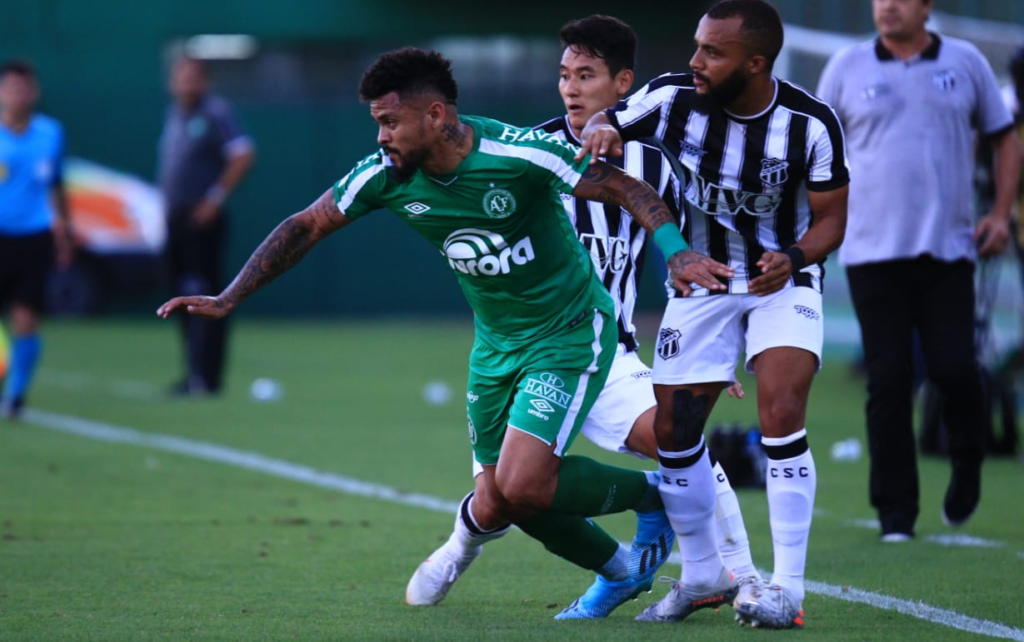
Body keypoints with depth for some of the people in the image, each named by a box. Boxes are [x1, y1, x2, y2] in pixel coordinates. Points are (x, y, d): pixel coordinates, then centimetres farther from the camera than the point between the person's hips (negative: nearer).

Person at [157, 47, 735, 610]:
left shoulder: (519, 154, -25)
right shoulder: (386, 176, -10)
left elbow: (628, 191, -18)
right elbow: (306, 227, 1)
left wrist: (677, 251, -34)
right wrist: (227, 300, -3)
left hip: (569, 332, -7)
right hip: (496, 345, 7)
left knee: (522, 487, -22)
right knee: (498, 503, 5)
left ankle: (653, 492, 5)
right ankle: (622, 571, 29)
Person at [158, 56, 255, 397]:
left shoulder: (216, 112, -7)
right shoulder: (173, 114, 16)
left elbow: (243, 156, -14)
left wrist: (215, 198, -15)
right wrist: (168, 202, 15)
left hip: (202, 218, -8)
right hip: (176, 216, 8)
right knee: (184, 298, 9)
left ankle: (205, 376, -13)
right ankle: (194, 374, 14)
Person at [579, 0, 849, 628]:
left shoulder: (811, 124, -20)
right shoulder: (673, 98, -17)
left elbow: (831, 217, -10)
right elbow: (603, 123, 1)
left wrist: (793, 259, -31)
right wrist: (600, 134, -24)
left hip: (784, 277, -3)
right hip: (702, 281, 3)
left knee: (781, 414, -22)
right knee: (673, 431, 2)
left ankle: (788, 587, -14)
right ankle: (704, 574, 24)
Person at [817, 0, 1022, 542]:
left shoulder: (966, 63, 7)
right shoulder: (847, 68, 6)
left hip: (948, 248, 0)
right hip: (873, 249, 0)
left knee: (954, 369, -8)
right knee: (888, 381, -3)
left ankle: (966, 468, 21)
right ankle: (895, 512, 4)